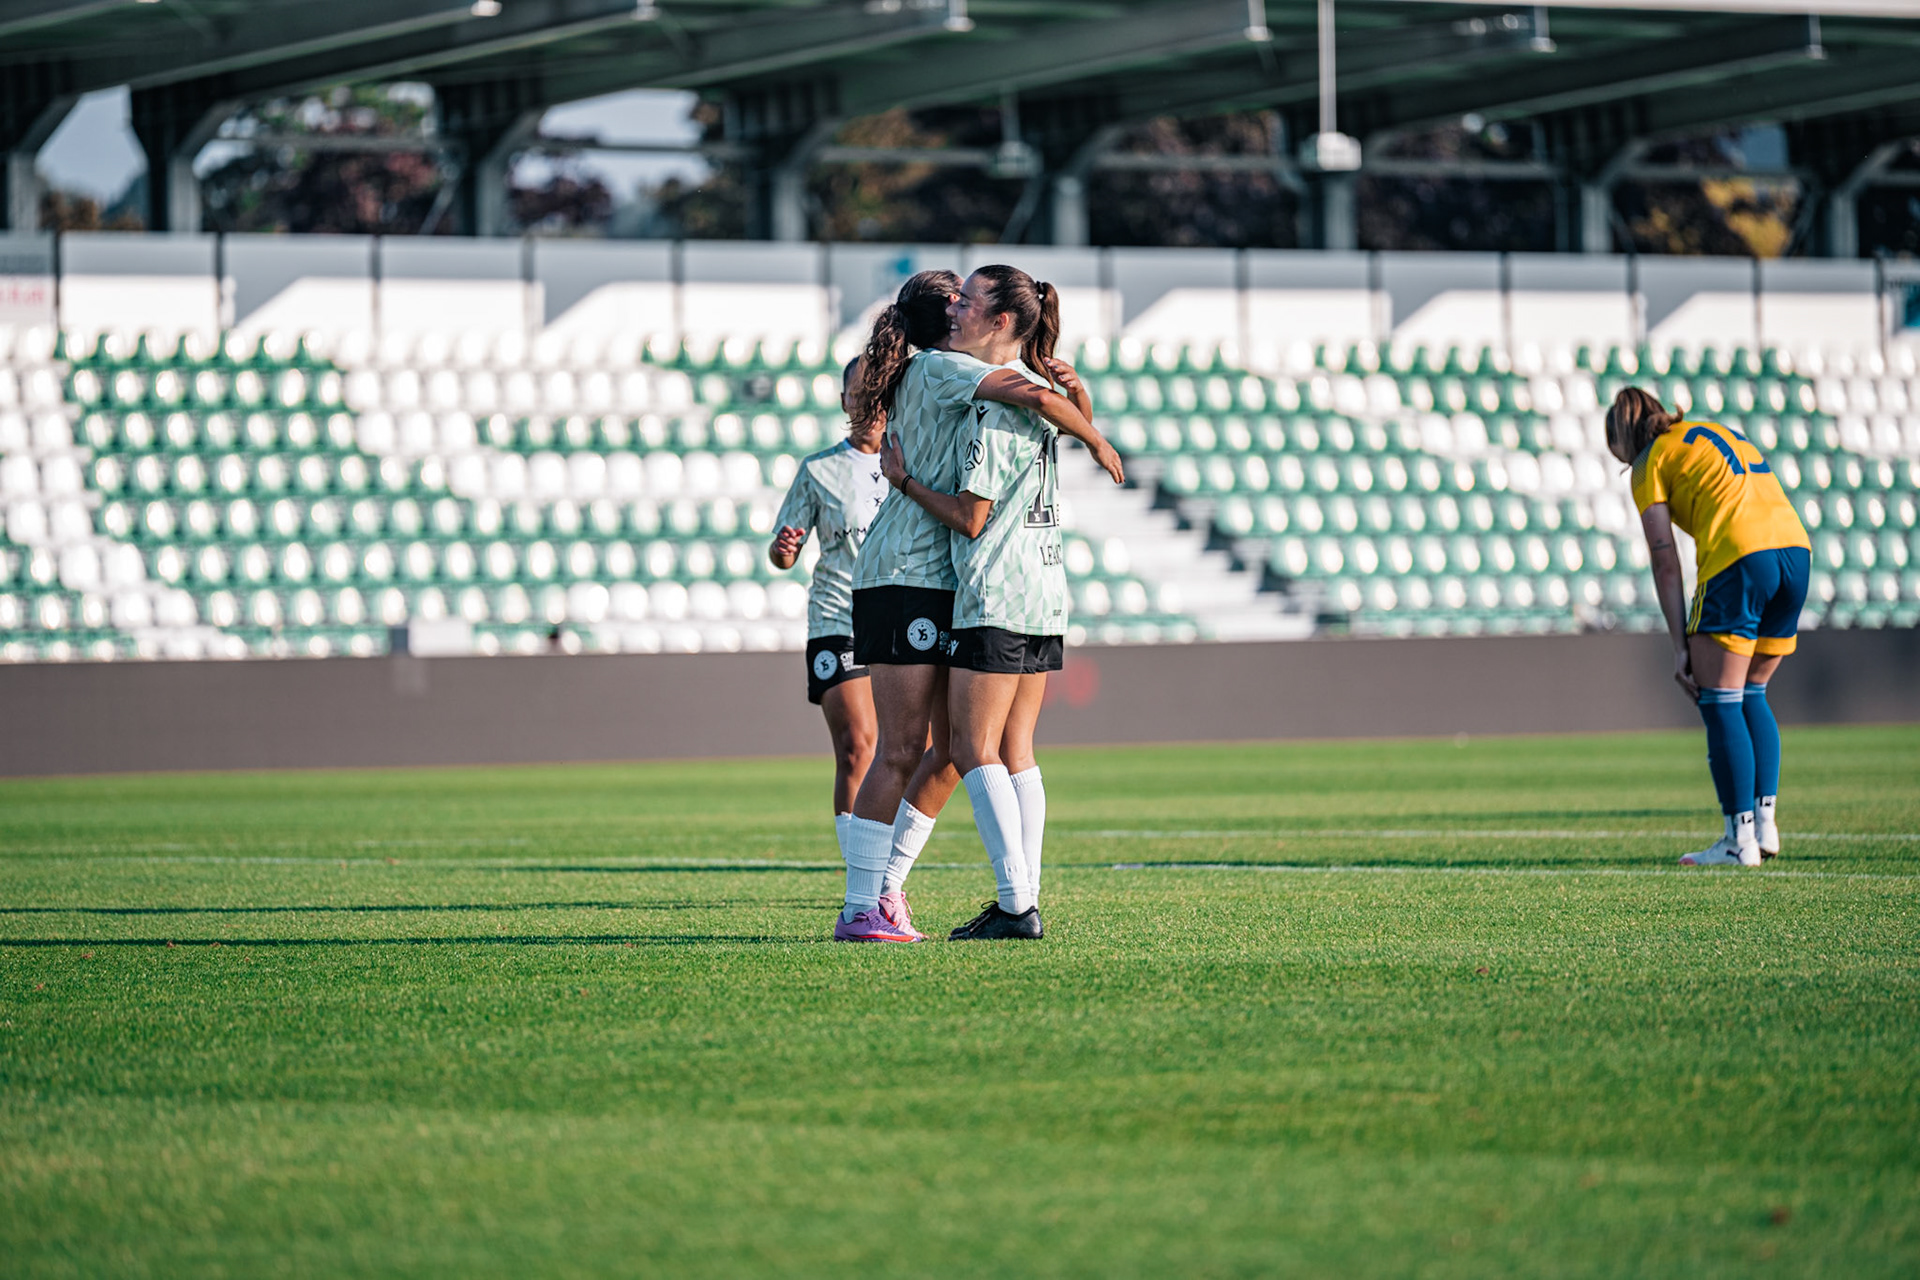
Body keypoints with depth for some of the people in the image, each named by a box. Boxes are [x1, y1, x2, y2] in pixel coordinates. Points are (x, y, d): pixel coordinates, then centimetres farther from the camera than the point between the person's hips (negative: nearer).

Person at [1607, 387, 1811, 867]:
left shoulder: (1652, 462, 10)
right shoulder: (1719, 433, 30)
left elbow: (1665, 561, 2)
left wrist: (1681, 644, 3)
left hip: (1739, 557, -7)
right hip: (1795, 546, 7)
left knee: (1720, 702, -1)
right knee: (1750, 693, 18)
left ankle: (1740, 839, -5)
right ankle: (1765, 821, 10)